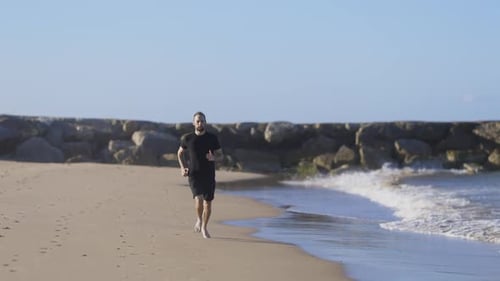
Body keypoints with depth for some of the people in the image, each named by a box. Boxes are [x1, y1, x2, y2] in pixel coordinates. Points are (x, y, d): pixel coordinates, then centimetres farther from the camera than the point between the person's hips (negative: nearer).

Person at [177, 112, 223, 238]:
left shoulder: (212, 138, 0)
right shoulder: (187, 138, 1)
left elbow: (220, 156, 6)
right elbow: (180, 153, 17)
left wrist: (213, 158, -18)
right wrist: (183, 167, 2)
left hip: (209, 175, 1)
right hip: (194, 174, -1)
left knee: (208, 203, 3)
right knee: (198, 199, -20)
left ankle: (204, 228, 24)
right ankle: (199, 220, 9)